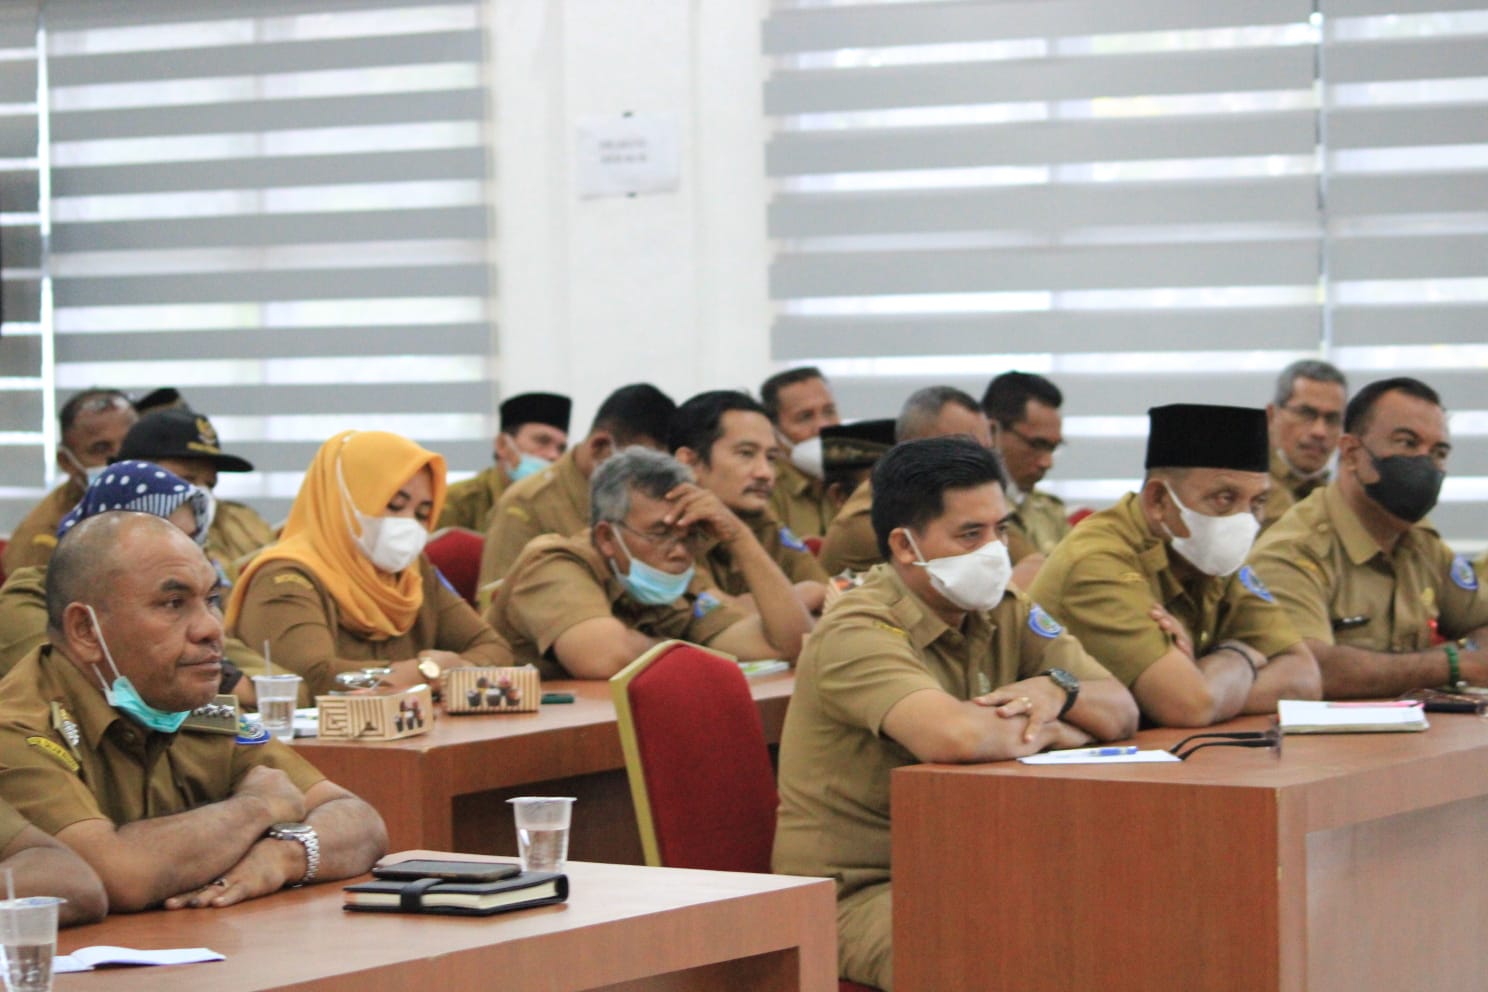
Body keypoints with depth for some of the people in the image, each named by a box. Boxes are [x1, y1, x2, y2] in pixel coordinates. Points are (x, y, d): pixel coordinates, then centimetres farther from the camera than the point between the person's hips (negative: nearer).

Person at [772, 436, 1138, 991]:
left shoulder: (1005, 617, 10)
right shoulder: (858, 634, -16)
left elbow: (1122, 712, 6)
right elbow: (955, 736, -33)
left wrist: (1057, 690, -16)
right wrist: (1047, 732, -13)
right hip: (856, 896, -8)